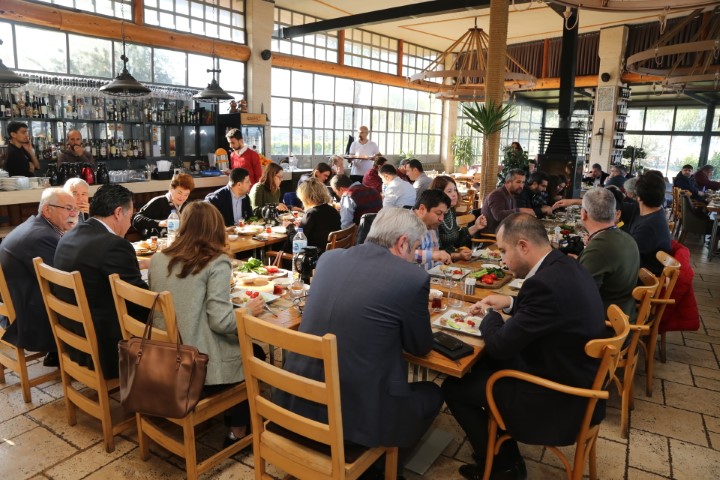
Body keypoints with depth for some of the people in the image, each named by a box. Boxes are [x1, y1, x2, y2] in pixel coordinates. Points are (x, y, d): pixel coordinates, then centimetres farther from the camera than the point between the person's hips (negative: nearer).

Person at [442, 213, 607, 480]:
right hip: (579, 380, 10)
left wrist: (491, 314, -3)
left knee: (454, 387, 2)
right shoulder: (566, 266, 0)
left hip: (560, 399, -9)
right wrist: (510, 303, 8)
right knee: (482, 365, 22)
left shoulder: (545, 283, -30)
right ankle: (505, 457, 30)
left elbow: (500, 346, -22)